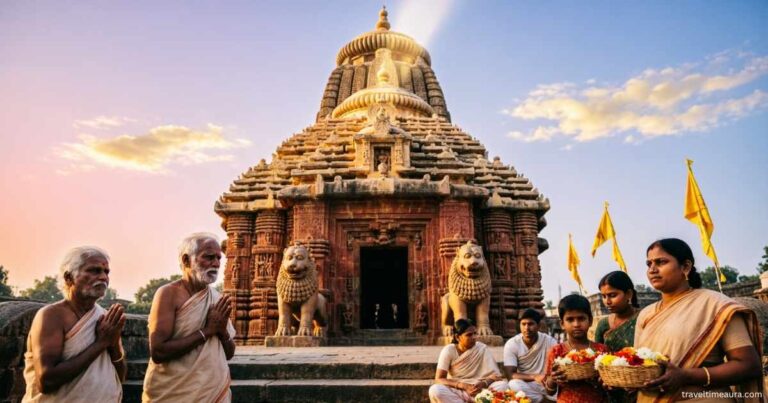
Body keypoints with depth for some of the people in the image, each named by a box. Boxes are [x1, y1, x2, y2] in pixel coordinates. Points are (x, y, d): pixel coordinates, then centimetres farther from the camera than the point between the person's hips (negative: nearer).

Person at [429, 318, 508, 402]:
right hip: (455, 391, -1)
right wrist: (463, 386, -26)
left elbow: (496, 376, -6)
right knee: (434, 390, -33)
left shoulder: (482, 349, -4)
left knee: (502, 385, -26)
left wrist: (483, 384, -29)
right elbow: (439, 379, -13)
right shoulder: (448, 350, -7)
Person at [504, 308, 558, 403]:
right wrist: (534, 377, -29)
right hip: (526, 385, 1)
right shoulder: (511, 344, -9)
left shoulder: (550, 342, -7)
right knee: (513, 384, -33)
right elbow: (511, 375, -14)